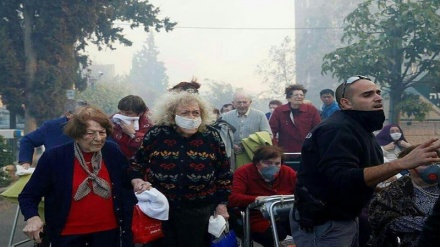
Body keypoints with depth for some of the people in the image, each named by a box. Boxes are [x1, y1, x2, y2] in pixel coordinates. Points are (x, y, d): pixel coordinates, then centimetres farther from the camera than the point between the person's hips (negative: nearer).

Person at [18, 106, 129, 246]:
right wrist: (32, 217, -24)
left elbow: (126, 179, 13)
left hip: (107, 229, 3)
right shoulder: (54, 157, -15)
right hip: (68, 233, -2)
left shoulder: (113, 151, -6)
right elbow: (28, 196, -7)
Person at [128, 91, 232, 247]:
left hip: (199, 212, 0)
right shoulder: (156, 134, -5)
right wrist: (137, 182, -12)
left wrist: (222, 204, 2)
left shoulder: (211, 137, -3)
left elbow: (224, 174, 4)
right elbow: (136, 163, 6)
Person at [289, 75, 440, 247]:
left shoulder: (357, 127, 11)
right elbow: (343, 180, -35)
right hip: (322, 224, -10)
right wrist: (402, 163, -39)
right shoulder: (338, 130, -22)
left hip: (345, 219, 10)